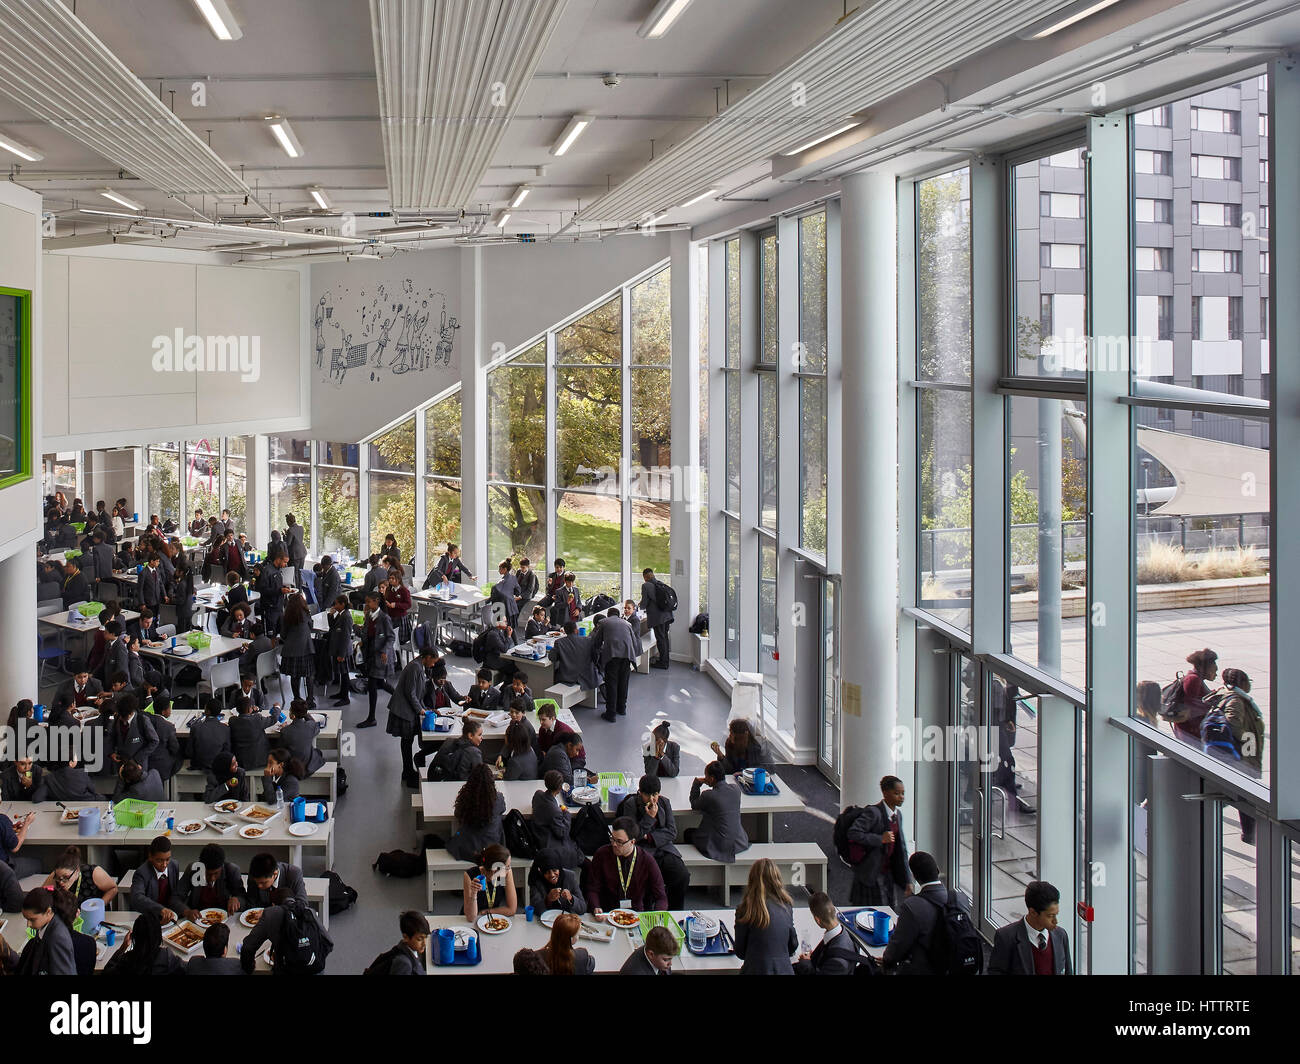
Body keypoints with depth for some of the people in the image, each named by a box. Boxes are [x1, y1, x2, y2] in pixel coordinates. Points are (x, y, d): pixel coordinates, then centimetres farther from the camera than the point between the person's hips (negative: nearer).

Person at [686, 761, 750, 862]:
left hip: (718, 845, -6)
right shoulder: (736, 789, -7)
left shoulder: (707, 796, -22)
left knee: (688, 833, 22)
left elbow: (693, 805, -1)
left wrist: (697, 783, 3)